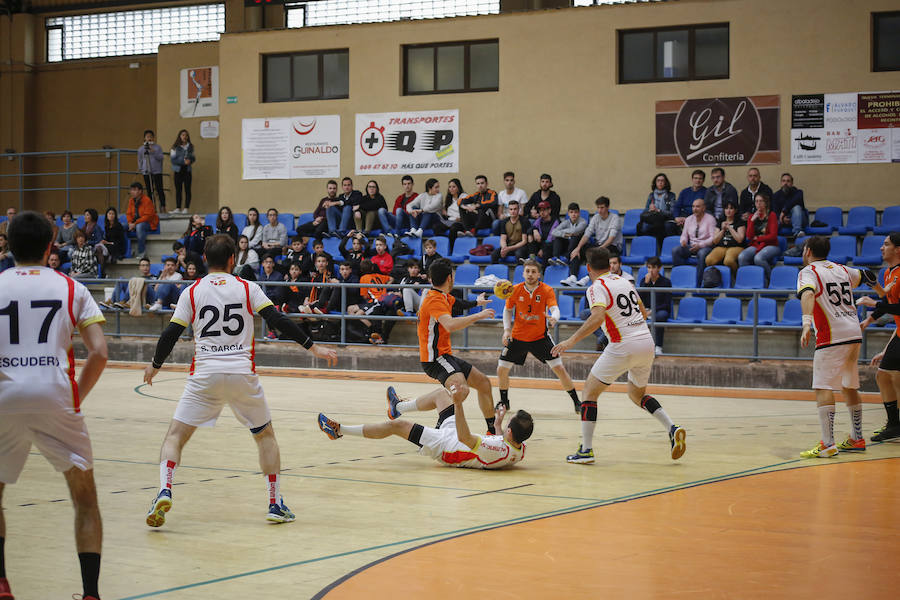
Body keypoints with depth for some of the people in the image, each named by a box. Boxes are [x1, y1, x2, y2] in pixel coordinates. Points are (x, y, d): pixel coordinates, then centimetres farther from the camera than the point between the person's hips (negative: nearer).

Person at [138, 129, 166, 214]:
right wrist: (140, 169, 9)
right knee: (149, 191, 2)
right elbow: (140, 160, 16)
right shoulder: (141, 149, 9)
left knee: (159, 189, -7)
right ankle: (151, 207, 6)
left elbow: (161, 157, -4)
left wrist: (153, 152, -15)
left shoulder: (158, 147, 5)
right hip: (146, 172, 2)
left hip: (157, 171, -2)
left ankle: (163, 207, -6)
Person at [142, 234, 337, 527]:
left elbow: (171, 333, 3)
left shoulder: (192, 292, 5)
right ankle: (276, 504, 14)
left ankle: (164, 491, -17)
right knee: (265, 435, 18)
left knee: (175, 435, 7)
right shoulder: (248, 288, 4)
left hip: (205, 375, 0)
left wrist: (155, 365, 19)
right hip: (242, 375, 0)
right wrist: (313, 347, 3)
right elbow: (279, 321, -2)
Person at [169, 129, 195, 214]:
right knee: (178, 189, 3)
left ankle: (186, 208, 0)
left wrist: (190, 160, -9)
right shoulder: (175, 147, -1)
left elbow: (193, 158, 14)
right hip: (178, 171, -1)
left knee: (187, 189, -3)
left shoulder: (190, 147, 8)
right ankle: (178, 208, 7)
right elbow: (172, 159, -7)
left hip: (187, 171, 1)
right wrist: (183, 161, -15)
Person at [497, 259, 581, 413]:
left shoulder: (547, 290, -14)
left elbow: (555, 309, -28)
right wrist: (507, 329, -5)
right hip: (517, 337, 2)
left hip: (540, 337, -2)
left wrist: (554, 318, -51)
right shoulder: (515, 290, -8)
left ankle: (576, 402, 5)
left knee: (559, 368, -8)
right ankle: (504, 402, 24)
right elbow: (508, 310, 8)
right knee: (502, 369, -1)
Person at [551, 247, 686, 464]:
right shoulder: (625, 282, 16)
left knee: (589, 392, 6)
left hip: (624, 347, -7)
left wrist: (571, 340, -26)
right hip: (647, 342, 7)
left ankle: (586, 450, -1)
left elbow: (598, 317, -24)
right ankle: (672, 429, 7)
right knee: (637, 394, 27)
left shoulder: (597, 288, -6)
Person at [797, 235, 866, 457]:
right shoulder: (841, 269, 18)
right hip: (854, 333, 7)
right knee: (849, 387, 18)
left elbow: (808, 294, -24)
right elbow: (860, 276, 40)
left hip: (832, 337, -7)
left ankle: (828, 444, -16)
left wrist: (807, 323, -36)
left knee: (823, 388, -8)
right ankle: (857, 439, 25)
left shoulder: (808, 272, -3)